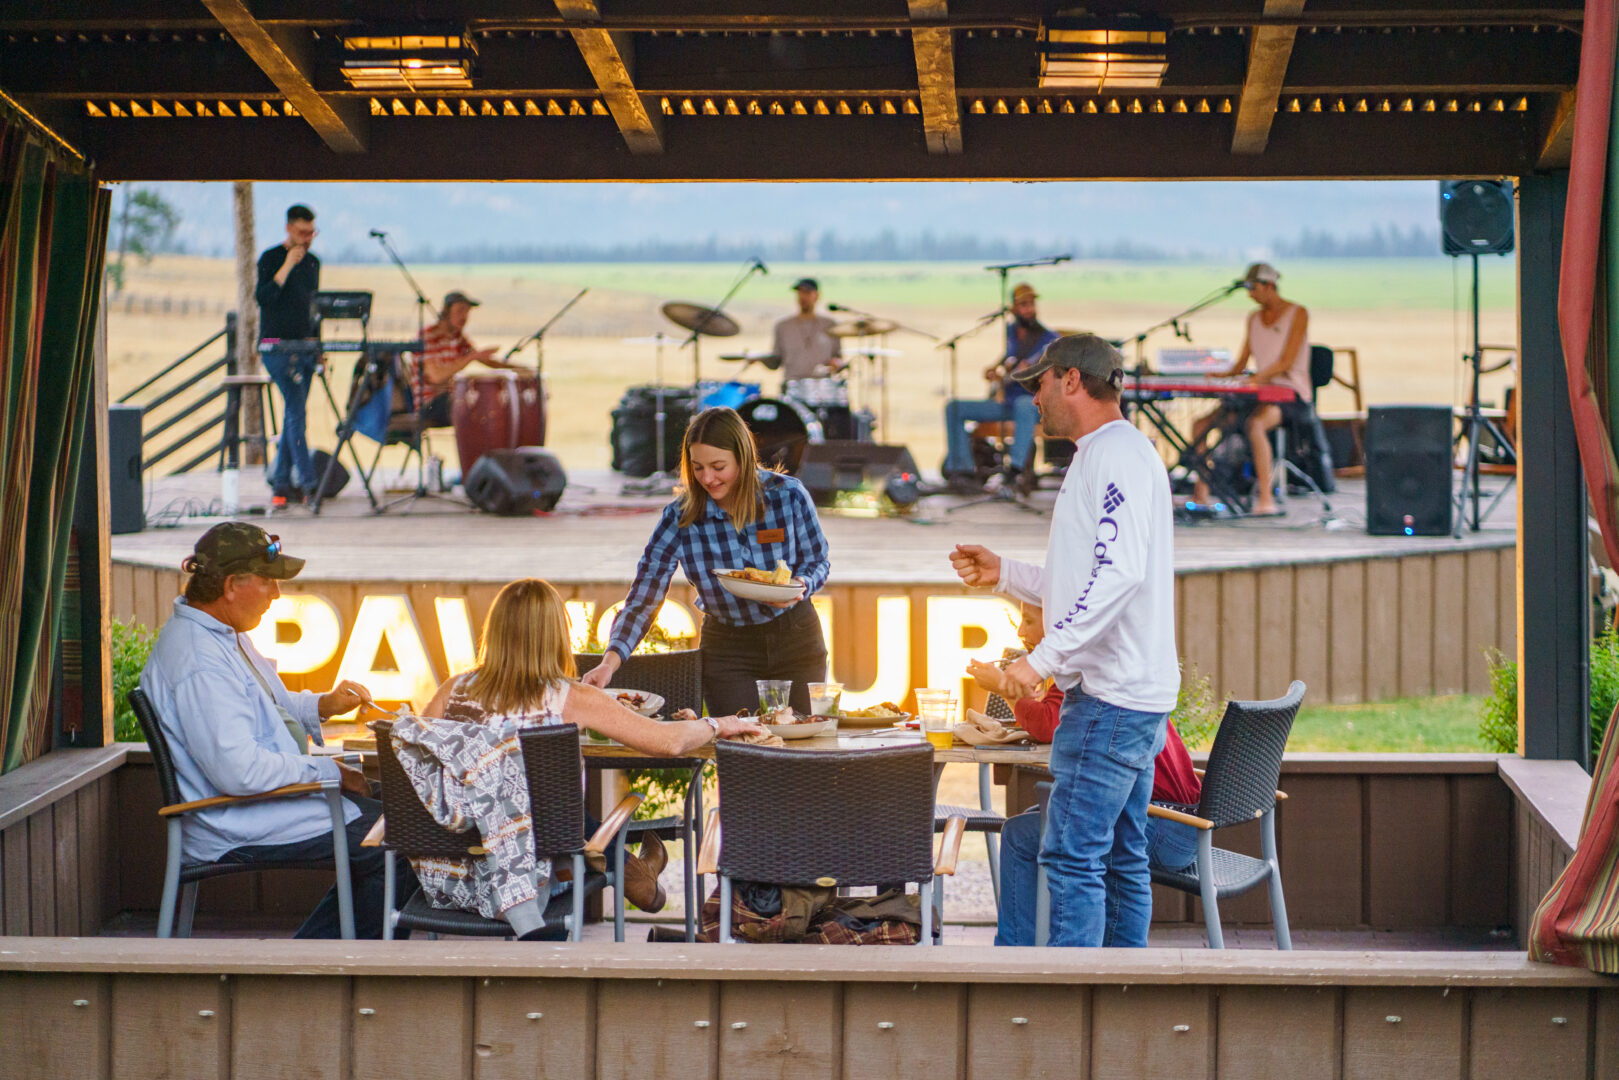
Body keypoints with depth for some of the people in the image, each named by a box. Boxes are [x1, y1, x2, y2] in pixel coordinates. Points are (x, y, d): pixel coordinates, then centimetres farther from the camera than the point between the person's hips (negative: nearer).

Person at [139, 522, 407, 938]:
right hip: (239, 834, -11)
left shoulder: (225, 634, 12)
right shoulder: (198, 661, -23)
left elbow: (267, 706, 29)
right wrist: (330, 771, -19)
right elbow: (240, 771, -29)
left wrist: (324, 704, 9)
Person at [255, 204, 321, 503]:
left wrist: (317, 343, 15)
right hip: (278, 346, -6)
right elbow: (262, 297, -18)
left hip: (305, 347, 6)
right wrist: (288, 265, -21)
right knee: (296, 410, -14)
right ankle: (308, 482, -19)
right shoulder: (271, 259, -5)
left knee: (293, 414, 6)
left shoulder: (313, 262, 15)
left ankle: (281, 482, 11)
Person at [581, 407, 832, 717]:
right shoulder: (680, 517, -15)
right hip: (727, 650, 0)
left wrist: (800, 587, -24)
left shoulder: (788, 496, -15)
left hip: (795, 639, 0)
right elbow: (643, 598, -16)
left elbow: (818, 562, 0)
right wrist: (610, 662, -29)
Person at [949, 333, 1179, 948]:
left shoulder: (1116, 454, -12)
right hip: (1134, 694, 11)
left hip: (1110, 699, -11)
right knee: (1121, 858, 12)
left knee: (1072, 855, -11)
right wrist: (1004, 574, 22)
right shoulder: (1109, 455, 22)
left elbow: (1121, 572, -25)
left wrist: (1043, 658, -27)